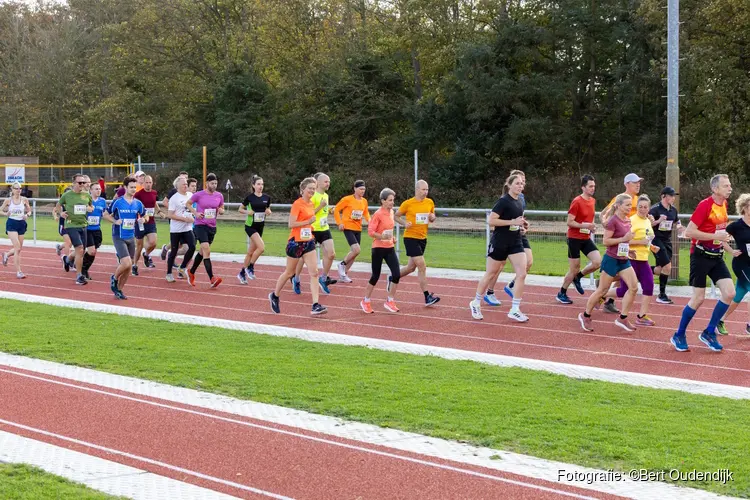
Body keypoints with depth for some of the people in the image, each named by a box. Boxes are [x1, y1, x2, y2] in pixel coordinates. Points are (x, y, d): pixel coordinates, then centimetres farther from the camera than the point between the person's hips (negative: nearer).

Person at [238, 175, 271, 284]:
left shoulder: (266, 198, 3)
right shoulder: (249, 197, -8)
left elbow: (268, 211, 16)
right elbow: (240, 209, 2)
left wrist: (268, 212, -6)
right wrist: (247, 212, -16)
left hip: (260, 227, 5)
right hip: (250, 226, -5)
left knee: (251, 252, 11)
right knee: (261, 247, -21)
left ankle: (242, 273, 23)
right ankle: (250, 267, -3)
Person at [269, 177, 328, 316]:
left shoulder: (311, 204, 9)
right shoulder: (297, 204, -14)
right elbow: (291, 224, -21)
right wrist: (308, 221, -23)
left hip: (308, 242, 7)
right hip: (296, 242, -7)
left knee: (314, 272, -6)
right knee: (289, 272, 9)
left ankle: (315, 306, -11)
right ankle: (274, 296, 33)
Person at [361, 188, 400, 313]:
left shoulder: (391, 212, 8)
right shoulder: (378, 214, -14)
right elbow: (370, 231, -17)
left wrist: (392, 237, 8)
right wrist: (382, 237, -31)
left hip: (390, 248, 6)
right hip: (378, 248, -6)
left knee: (396, 274, -7)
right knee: (375, 276, 3)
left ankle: (390, 301, 6)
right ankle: (365, 301, 21)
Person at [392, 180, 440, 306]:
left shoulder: (430, 202, 5)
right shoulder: (408, 203, -9)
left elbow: (432, 218, 18)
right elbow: (396, 216, 1)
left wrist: (433, 217, -6)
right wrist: (405, 223, -17)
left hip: (422, 238, 6)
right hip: (410, 238, -6)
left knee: (411, 267, 15)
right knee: (422, 266, -13)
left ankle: (392, 279, 40)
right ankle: (427, 297, -10)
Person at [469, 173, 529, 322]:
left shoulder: (519, 202, 8)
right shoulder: (504, 201, -15)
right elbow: (491, 220, -21)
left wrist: (520, 224, 5)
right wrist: (512, 222, -23)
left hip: (515, 242, 6)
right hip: (499, 243, -6)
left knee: (522, 274, -8)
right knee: (491, 274, 7)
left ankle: (515, 310, -4)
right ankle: (476, 303, 26)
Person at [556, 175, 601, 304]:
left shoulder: (593, 201, 8)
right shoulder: (577, 202, -15)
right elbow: (569, 222, -16)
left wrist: (592, 227, 6)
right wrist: (585, 225, -24)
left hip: (586, 238, 7)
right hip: (574, 239, -7)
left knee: (598, 262, -10)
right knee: (574, 268, -1)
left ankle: (577, 277, 14)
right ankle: (561, 294, 18)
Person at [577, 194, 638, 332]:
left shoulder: (627, 220, 7)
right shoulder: (613, 221, -17)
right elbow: (606, 241, -19)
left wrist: (628, 249, 11)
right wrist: (624, 239, -24)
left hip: (624, 260, 7)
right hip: (611, 260, -7)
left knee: (634, 287, -6)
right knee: (602, 290, 2)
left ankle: (623, 318, 3)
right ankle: (585, 316, 19)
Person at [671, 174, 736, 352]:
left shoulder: (724, 204, 7)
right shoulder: (705, 205, -16)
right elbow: (689, 232, -21)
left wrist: (730, 250, 17)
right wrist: (715, 236, -22)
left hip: (716, 257, 7)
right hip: (701, 256, -7)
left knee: (729, 293, -4)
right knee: (698, 298, -3)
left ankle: (709, 332, 10)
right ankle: (679, 336, 15)